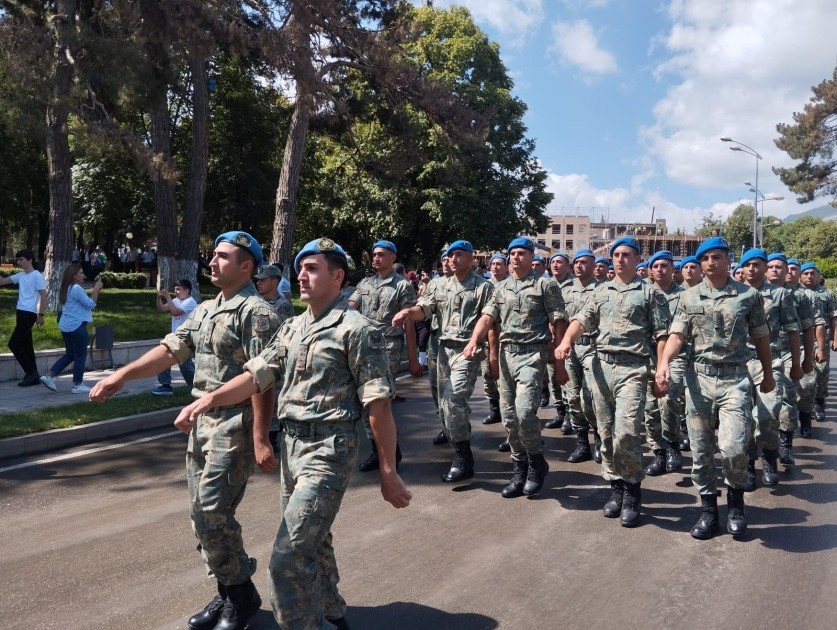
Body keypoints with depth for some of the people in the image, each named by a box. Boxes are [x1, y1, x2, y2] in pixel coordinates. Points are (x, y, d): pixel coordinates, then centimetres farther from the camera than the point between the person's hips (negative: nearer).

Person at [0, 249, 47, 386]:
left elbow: (43, 296, -11)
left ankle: (30, 372, -3)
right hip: (21, 313, 9)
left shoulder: (37, 276, -9)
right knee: (26, 345, 9)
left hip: (29, 314, -9)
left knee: (13, 343, -11)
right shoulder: (20, 275, 14)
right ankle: (34, 376, 14)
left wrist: (41, 315, -16)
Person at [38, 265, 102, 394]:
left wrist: (94, 291, 17)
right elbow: (91, 304, -15)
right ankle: (78, 385, 6)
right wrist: (96, 290, -8)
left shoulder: (65, 289, 16)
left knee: (70, 354, 18)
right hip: (77, 326, -10)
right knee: (80, 355, 1)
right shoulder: (77, 288, -15)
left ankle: (49, 376, 11)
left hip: (66, 326, 10)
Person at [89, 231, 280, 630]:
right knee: (202, 514, 13)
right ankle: (227, 593, 28)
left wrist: (260, 438, -21)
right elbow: (170, 350, 13)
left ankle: (242, 595, 14)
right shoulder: (204, 311, 14)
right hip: (201, 424, 9)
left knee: (213, 514, -7)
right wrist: (120, 376, 4)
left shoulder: (256, 312, -13)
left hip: (235, 427, -9)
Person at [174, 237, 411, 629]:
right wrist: (210, 399, -12)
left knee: (289, 559, -9)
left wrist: (388, 472, -14)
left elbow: (379, 406, -14)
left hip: (328, 451, -8)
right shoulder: (291, 329, 11)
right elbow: (257, 376, 5)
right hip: (291, 446, 8)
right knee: (310, 544, 22)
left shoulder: (357, 330, -12)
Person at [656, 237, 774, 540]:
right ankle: (708, 509, 21)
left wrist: (768, 375, 18)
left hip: (736, 380, -2)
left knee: (733, 448, -13)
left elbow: (761, 338, 11)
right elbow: (677, 334, -1)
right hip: (699, 378, 2)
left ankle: (736, 499, 15)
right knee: (701, 450, 6)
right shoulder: (689, 297, 6)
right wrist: (664, 362, -19)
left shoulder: (750, 295, 3)